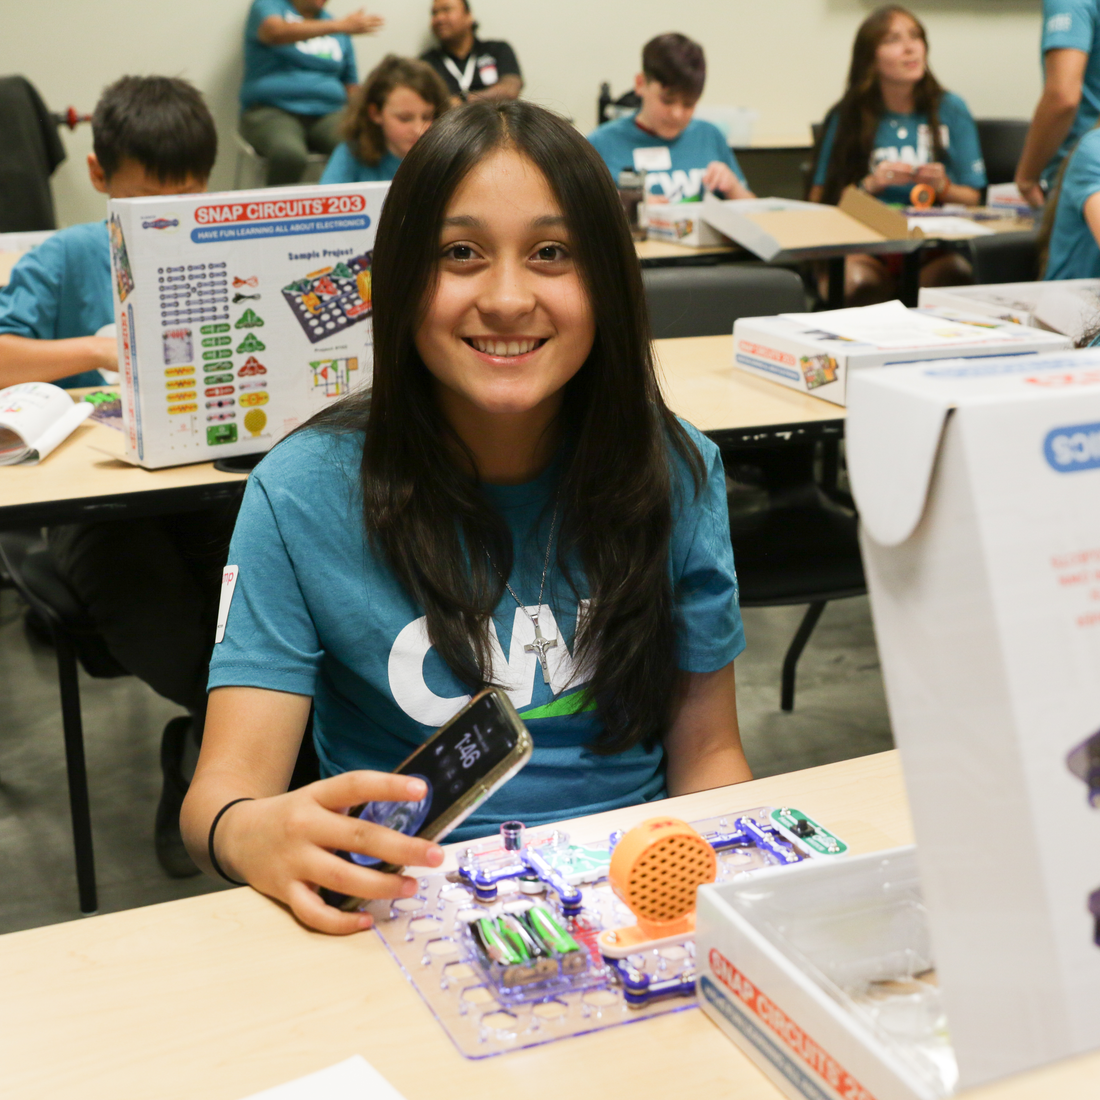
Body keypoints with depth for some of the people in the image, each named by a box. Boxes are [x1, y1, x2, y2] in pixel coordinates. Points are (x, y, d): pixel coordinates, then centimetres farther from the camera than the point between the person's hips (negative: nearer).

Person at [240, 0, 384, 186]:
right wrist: (341, 26, -23)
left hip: (328, 114, 4)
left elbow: (351, 86, 22)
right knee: (289, 155, -38)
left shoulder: (340, 37, 19)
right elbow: (276, 32, -18)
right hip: (272, 110, -4)